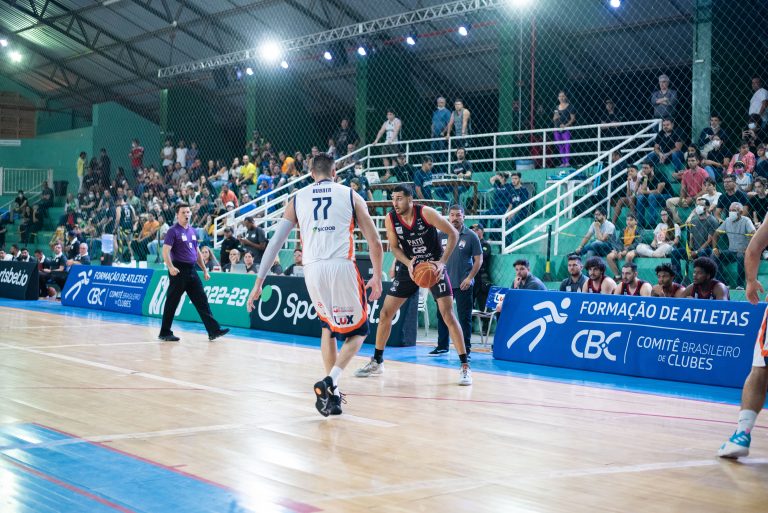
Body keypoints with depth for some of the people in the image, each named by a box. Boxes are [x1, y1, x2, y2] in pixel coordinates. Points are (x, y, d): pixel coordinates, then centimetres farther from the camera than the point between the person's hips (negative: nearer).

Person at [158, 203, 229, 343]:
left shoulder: (193, 231, 15)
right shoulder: (173, 231, -7)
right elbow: (165, 251, -16)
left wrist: (204, 269, 19)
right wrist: (170, 267, -30)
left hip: (191, 270, 7)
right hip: (179, 270, -7)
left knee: (202, 301, 3)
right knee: (172, 302, 1)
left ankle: (213, 331, 1)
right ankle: (165, 333, 10)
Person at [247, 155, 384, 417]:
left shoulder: (297, 199, 17)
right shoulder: (351, 195, 13)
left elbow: (275, 243, 12)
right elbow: (375, 242, 10)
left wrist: (259, 283, 13)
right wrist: (377, 278, 22)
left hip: (312, 269, 3)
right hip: (343, 267, -2)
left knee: (328, 326, 26)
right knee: (357, 332, 14)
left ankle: (331, 393, 19)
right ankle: (329, 382, -9)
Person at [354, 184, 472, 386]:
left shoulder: (426, 213, -21)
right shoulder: (390, 219, -11)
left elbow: (453, 234, -16)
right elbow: (394, 247, -1)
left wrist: (442, 262, -24)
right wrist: (408, 263, -21)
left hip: (434, 266, -4)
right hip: (409, 267, 4)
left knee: (448, 315, -13)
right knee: (385, 313, 2)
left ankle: (465, 367, -7)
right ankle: (377, 362, 19)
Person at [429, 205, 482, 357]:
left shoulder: (471, 236, -3)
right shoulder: (441, 235, 5)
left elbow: (478, 259, -3)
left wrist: (470, 278, -12)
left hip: (463, 284, -4)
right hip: (444, 282, 4)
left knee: (464, 317, 0)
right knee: (442, 315, 9)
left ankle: (466, 348, 8)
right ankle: (442, 346, 21)